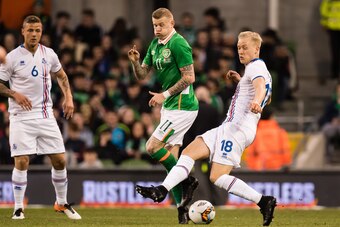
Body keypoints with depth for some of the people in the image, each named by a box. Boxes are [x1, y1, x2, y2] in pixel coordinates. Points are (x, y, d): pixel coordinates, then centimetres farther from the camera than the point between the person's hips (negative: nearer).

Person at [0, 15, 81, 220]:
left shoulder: (49, 54, 5)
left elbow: (62, 76, 22)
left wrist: (68, 98, 9)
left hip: (46, 115, 4)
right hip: (21, 117, -4)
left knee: (59, 160, 3)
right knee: (22, 162, -11)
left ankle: (62, 203, 21)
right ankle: (18, 208, 0)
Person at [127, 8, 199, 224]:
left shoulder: (178, 44, -14)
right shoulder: (155, 45, 13)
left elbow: (189, 77, -17)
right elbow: (142, 75, 14)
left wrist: (165, 95, -16)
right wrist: (135, 62, -6)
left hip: (182, 106, -9)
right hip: (169, 107, 9)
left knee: (153, 147, -14)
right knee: (170, 157, 5)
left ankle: (186, 180, -1)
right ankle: (182, 209, 6)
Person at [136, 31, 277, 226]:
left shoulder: (256, 67, -8)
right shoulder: (258, 69, 24)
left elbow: (260, 85, -32)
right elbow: (267, 97, 42)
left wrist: (256, 101, -56)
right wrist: (240, 81, 33)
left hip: (238, 129, -11)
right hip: (228, 127, 11)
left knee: (218, 177, -18)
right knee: (189, 152, 1)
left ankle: (264, 201, -16)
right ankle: (161, 191, -9)